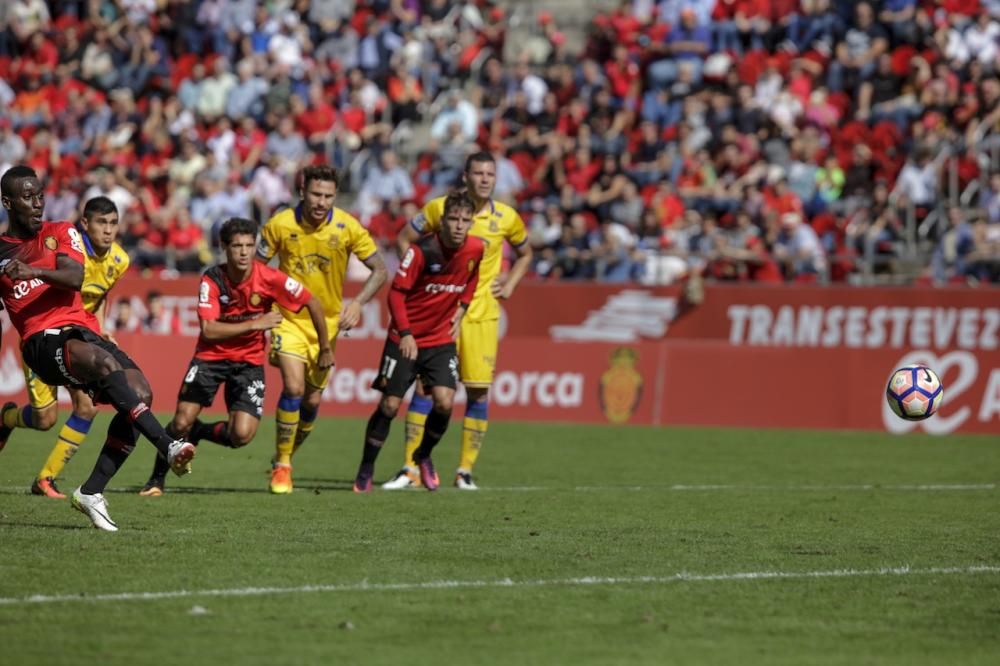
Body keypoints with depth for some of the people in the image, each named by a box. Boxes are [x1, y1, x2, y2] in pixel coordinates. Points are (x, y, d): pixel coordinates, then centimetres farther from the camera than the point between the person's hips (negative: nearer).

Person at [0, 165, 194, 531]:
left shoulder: (60, 233, 13)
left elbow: (75, 278, -8)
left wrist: (34, 271, -26)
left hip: (83, 333, 3)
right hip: (42, 341, -3)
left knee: (140, 392, -21)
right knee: (106, 362, -34)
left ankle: (92, 492, -17)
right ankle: (168, 446, -45)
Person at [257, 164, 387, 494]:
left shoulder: (347, 227, -12)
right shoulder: (280, 224, -13)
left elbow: (379, 270, -4)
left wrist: (357, 303, -18)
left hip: (327, 321, 2)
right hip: (289, 318, -2)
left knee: (312, 400, 7)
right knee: (294, 388, -20)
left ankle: (287, 455, 32)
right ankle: (281, 465, -5)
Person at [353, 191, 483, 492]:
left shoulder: (476, 249, -4)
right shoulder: (422, 250, -19)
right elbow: (397, 291, -16)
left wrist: (461, 308, 10)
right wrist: (405, 333, -23)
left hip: (442, 340, 3)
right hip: (406, 339, -3)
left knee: (444, 402, -14)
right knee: (389, 405, -3)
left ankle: (423, 456, 14)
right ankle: (366, 470, 14)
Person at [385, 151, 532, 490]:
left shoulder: (506, 218, 1)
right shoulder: (440, 207, -4)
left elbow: (524, 253, 20)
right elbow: (405, 238, 8)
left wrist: (510, 284, 6)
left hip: (482, 314, 1)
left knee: (479, 391, -1)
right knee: (425, 384, -5)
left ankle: (465, 470, 9)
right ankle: (410, 469, 1)